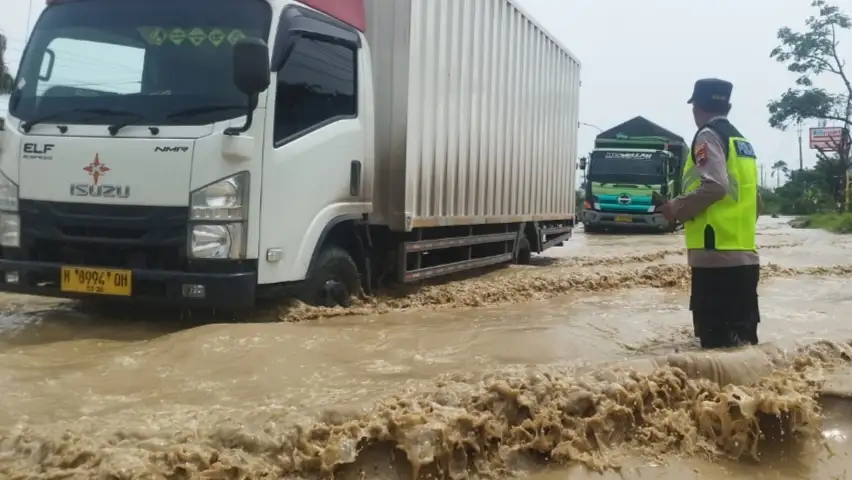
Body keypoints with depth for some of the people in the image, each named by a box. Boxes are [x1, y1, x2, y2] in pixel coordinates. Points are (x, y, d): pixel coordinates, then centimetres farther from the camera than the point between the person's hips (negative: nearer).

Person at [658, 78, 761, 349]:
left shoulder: (708, 135, -4)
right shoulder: (742, 141, 20)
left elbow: (714, 186, -19)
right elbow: (754, 201, 21)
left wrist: (678, 207, -7)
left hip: (717, 255, -9)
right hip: (745, 255, 9)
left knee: (719, 343, -7)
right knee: (742, 340, 13)